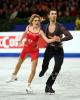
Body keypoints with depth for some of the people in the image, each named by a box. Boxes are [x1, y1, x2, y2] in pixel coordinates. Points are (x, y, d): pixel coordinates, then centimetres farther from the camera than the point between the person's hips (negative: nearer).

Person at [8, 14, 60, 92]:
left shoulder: (40, 31, -20)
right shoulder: (28, 27, -9)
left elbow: (47, 40, -30)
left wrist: (54, 39, -48)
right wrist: (20, 40, 28)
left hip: (34, 51, -3)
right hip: (26, 48, 3)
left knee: (33, 70, -9)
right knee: (19, 63, 24)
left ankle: (28, 86, 7)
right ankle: (14, 76, 52)